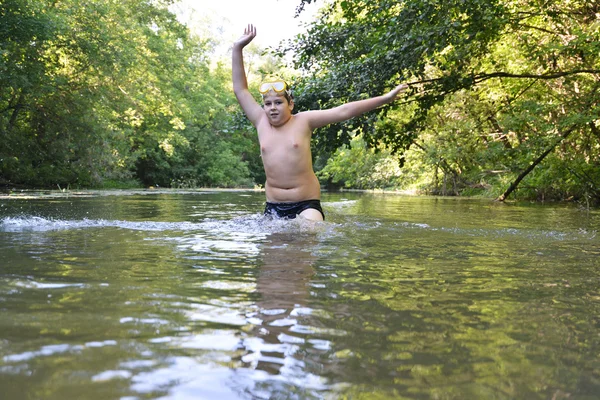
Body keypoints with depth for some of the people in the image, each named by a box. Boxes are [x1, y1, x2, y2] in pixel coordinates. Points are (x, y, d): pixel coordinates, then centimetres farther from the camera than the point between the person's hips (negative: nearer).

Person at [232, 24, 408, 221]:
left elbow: (343, 111, -3)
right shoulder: (262, 123, 7)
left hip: (306, 205, -3)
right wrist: (238, 48, 9)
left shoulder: (303, 121, 0)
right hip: (273, 207, 4)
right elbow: (240, 89, 10)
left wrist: (384, 99, -5)